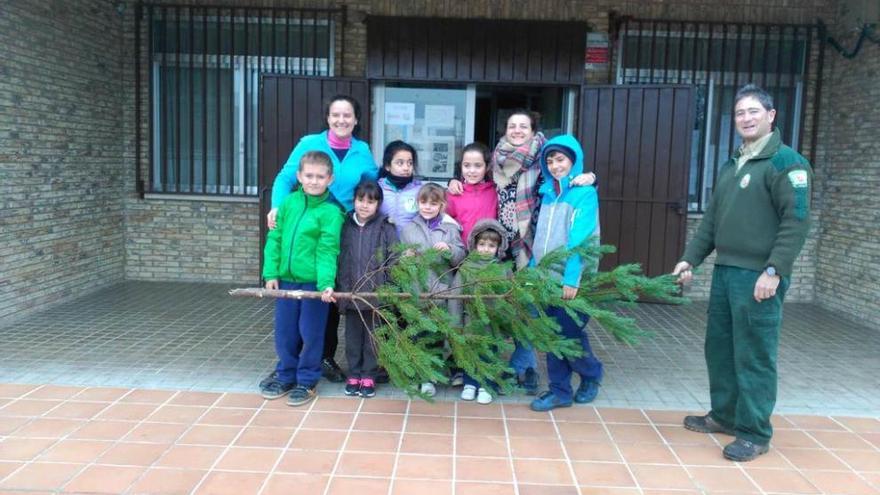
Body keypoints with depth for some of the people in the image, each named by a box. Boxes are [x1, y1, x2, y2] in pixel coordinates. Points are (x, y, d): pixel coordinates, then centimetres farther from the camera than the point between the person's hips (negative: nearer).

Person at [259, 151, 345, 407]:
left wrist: (326, 283, -25)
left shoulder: (331, 212, -10)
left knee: (311, 334, 6)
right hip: (285, 279, 5)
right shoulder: (288, 202, 3)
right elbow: (274, 239, 6)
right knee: (284, 332, 14)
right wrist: (271, 273, 1)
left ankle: (307, 381, 22)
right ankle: (285, 375, 32)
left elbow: (327, 251, -15)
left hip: (314, 282, -4)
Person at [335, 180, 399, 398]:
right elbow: (336, 258, 9)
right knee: (353, 337, 12)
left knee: (372, 338, 8)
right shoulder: (345, 227, 5)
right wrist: (338, 289, 5)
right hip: (350, 294, 3)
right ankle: (354, 374, 24)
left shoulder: (386, 229, -4)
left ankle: (369, 376, 20)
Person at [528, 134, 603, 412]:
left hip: (570, 278, -6)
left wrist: (571, 279, -23)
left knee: (570, 333, 0)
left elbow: (579, 239, -17)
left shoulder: (585, 193, -8)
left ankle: (591, 374, 27)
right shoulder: (548, 193, 12)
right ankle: (560, 390, 18)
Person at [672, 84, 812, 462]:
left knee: (754, 355, -2)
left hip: (758, 276, -8)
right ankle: (725, 415, 30)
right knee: (719, 347, 15)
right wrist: (690, 258, 14)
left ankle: (755, 433, 10)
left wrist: (774, 271, -21)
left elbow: (796, 222, -15)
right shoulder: (731, 166, 17)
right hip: (724, 271, 8)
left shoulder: (786, 162, -7)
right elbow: (711, 219, 20)